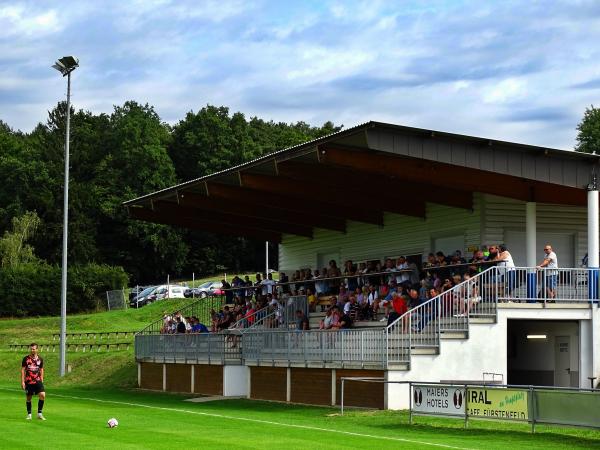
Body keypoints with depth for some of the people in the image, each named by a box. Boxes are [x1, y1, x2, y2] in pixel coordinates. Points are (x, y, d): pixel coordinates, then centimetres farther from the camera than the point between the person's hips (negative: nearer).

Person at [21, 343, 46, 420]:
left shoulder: (40, 359, 6)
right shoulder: (26, 359, 0)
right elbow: (22, 370, 1)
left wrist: (42, 380, 12)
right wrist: (22, 381, -4)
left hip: (37, 381, 1)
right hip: (28, 381, -1)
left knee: (42, 395, -15)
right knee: (29, 397, 5)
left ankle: (39, 413, -4)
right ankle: (29, 414, 19)